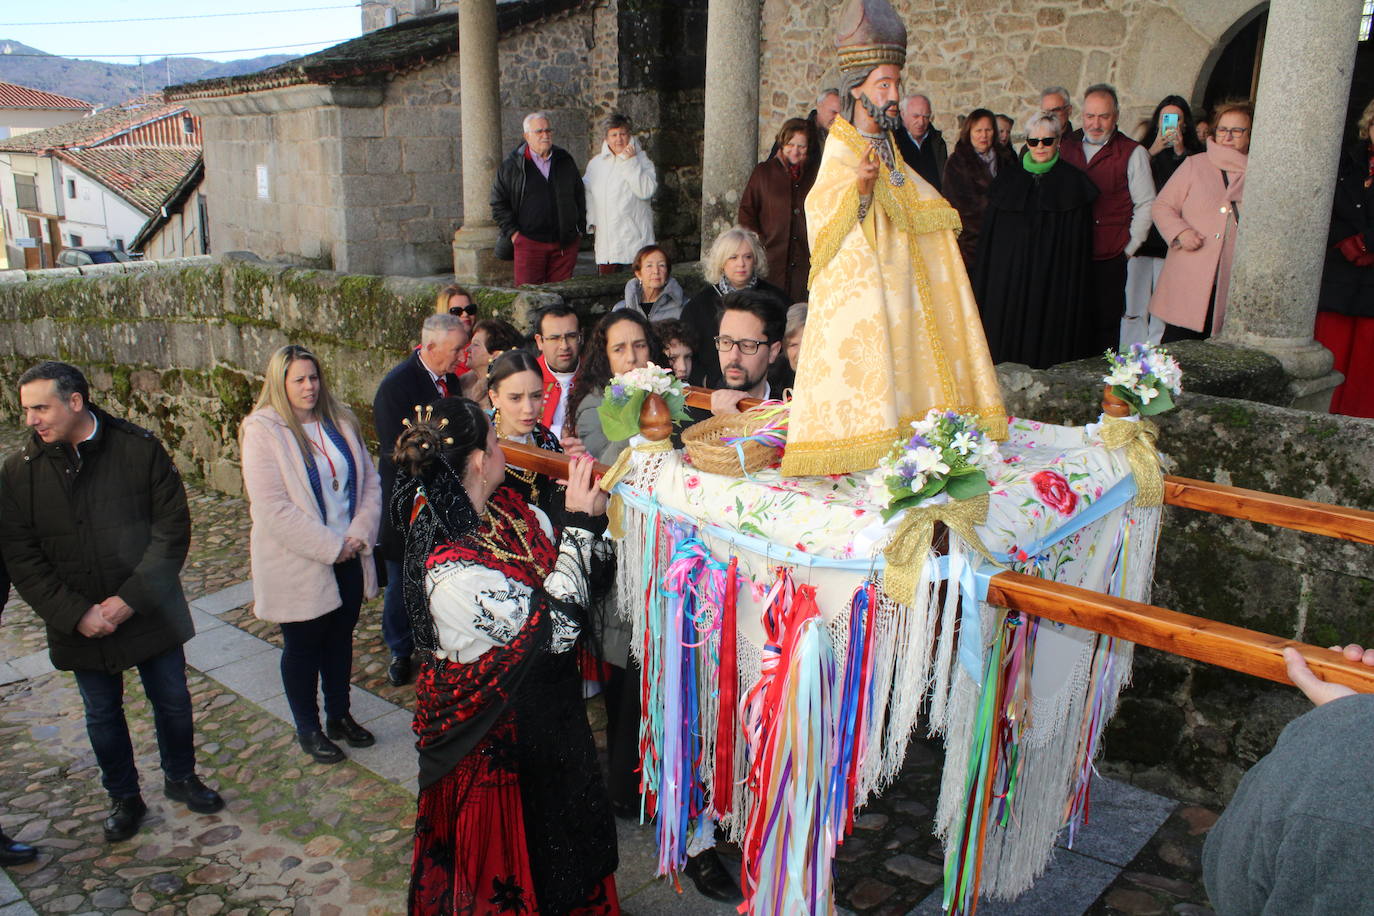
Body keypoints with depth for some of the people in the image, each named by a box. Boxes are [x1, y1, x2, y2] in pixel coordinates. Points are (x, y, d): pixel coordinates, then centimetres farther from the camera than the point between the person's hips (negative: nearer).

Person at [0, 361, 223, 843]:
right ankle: (123, 798, 37)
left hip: (152, 613, -1)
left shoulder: (140, 448, -12)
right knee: (102, 715, 16)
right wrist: (76, 615, -15)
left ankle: (181, 777, 38)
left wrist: (131, 597, -18)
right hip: (80, 626, 1)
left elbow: (172, 527, -11)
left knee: (172, 701, 14)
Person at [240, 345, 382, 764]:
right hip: (297, 565, -5)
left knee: (341, 638, 18)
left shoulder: (341, 421, 4)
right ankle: (308, 729, 29)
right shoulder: (263, 430, -14)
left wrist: (360, 533, -10)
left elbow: (369, 481, 5)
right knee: (303, 646, 11)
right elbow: (272, 509, -20)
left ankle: (340, 715, 36)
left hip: (348, 556, 5)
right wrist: (330, 546, -19)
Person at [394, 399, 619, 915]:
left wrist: (587, 512, -12)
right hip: (495, 734, -9)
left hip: (533, 707, 9)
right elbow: (559, 626, -30)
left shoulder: (503, 507, -8)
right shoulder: (454, 570, -34)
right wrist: (580, 524, -26)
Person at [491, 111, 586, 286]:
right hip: (529, 242, -3)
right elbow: (498, 203, 6)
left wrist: (580, 227, 13)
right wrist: (512, 232, -3)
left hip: (565, 244, 3)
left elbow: (580, 195, 21)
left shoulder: (565, 161, 13)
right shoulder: (512, 165, 3)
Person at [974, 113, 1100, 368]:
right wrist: (983, 285, 3)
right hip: (1009, 278, 2)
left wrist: (1078, 287, -7)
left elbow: (1080, 242, 0)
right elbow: (989, 237, 9)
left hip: (1055, 281, -2)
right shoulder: (1008, 180, 10)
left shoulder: (1073, 182, 3)